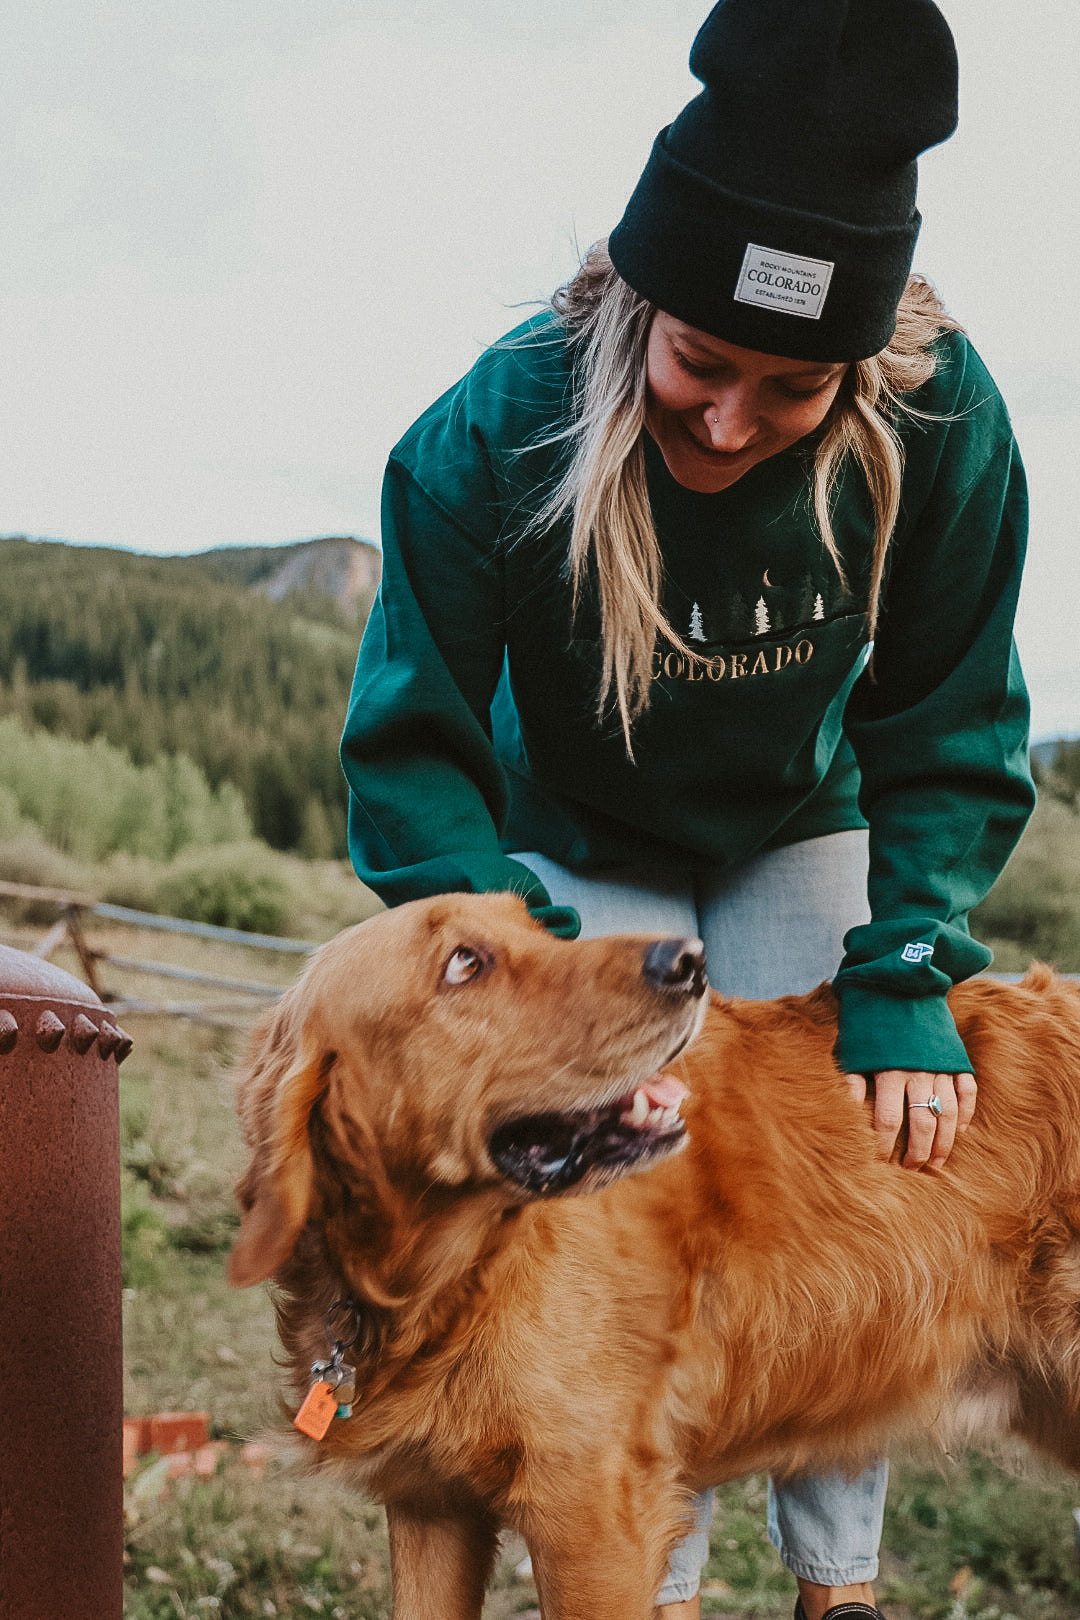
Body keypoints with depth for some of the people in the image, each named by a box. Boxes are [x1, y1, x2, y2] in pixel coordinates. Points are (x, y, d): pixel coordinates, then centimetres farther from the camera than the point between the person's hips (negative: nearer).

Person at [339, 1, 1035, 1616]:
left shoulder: (940, 423, -30)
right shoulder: (496, 434, -34)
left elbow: (949, 731, -17)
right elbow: (415, 740, -24)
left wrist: (904, 967, -26)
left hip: (802, 829, 2)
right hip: (581, 837, -1)